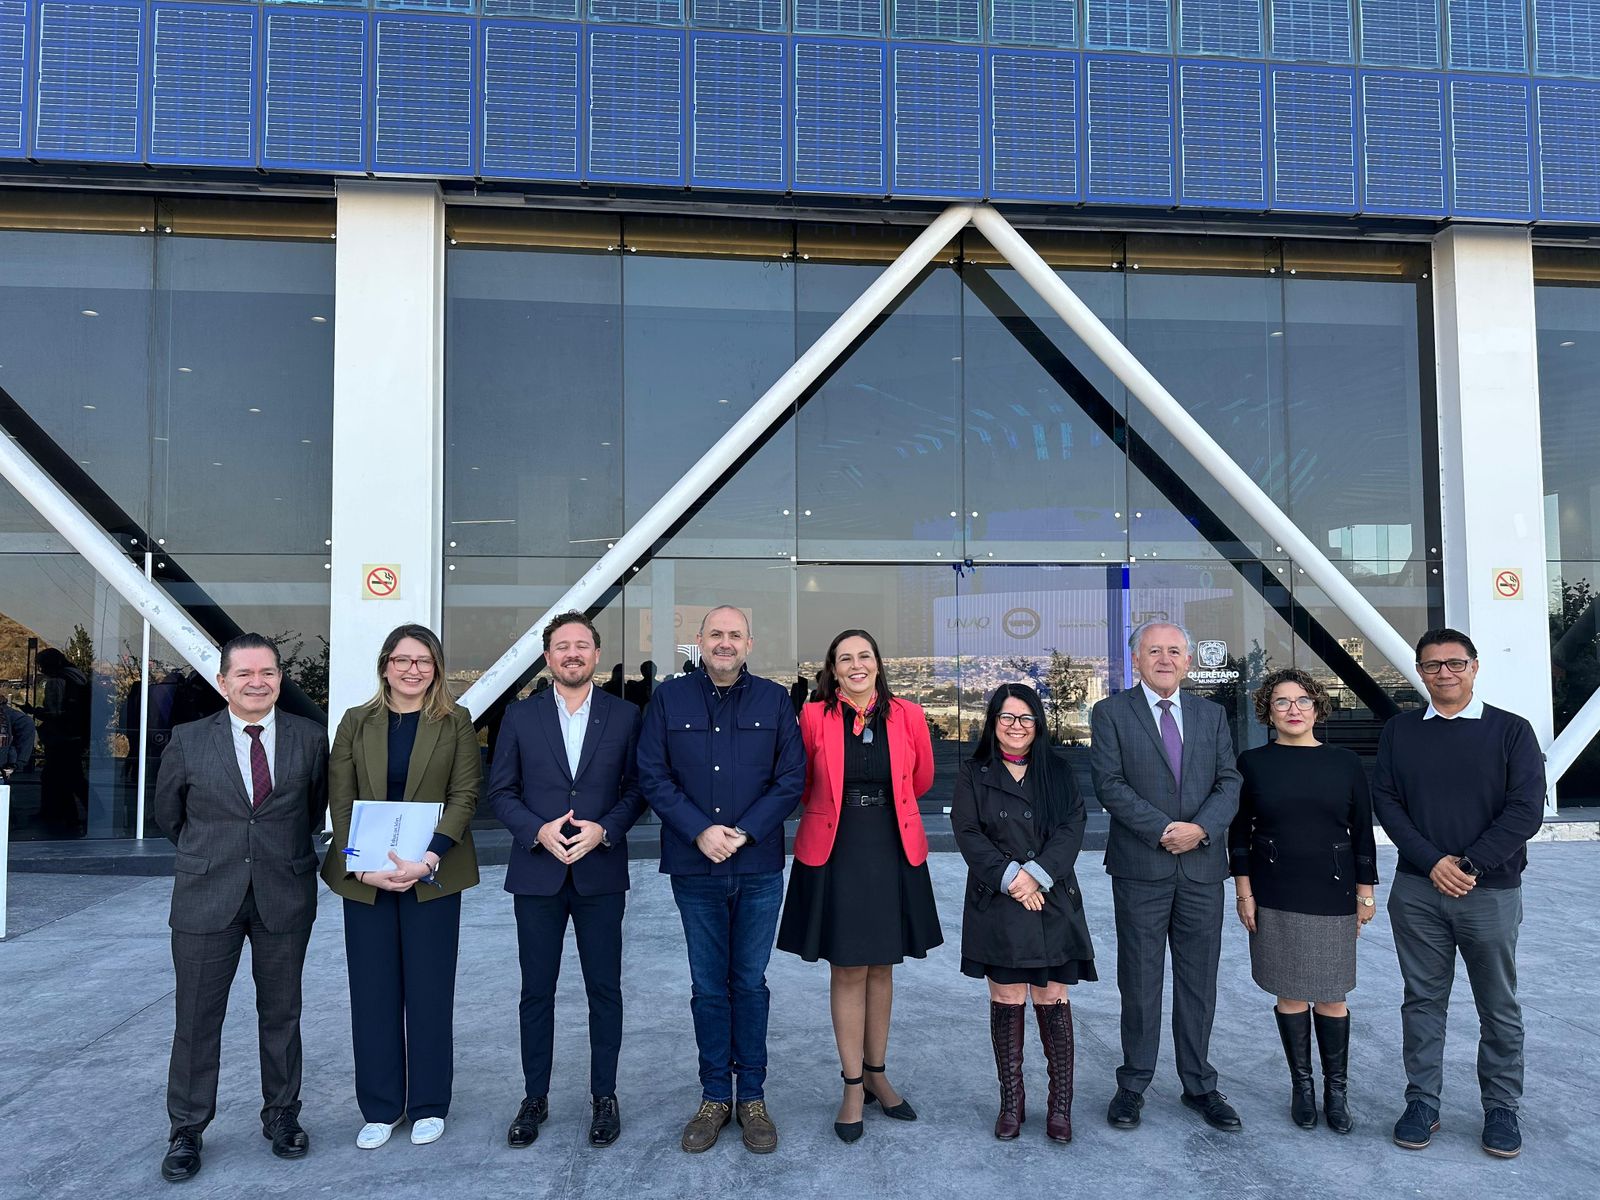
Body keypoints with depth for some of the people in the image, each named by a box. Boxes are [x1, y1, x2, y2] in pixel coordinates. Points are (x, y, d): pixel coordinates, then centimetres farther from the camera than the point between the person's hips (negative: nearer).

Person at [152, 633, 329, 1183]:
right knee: (196, 1018, 6)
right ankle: (186, 1131, 23)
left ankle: (282, 1117, 28)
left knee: (281, 1014, 12)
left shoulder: (310, 738, -1)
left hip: (285, 896, 1)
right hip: (206, 896, 0)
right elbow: (167, 812, 12)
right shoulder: (189, 740, -2)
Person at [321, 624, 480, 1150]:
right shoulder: (356, 722, 6)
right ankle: (379, 1108, 23)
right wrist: (364, 867, -11)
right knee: (372, 993, 8)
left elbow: (465, 795, -5)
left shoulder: (456, 722, 2)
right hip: (364, 878, 2)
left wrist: (428, 859, -18)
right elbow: (339, 800, 2)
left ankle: (428, 1106, 21)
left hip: (433, 877, -2)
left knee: (429, 992, 5)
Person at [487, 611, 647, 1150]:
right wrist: (538, 831, -13)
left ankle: (604, 1096, 23)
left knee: (605, 989, 7)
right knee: (536, 990, 10)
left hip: (601, 873, 0)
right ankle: (534, 1098, 25)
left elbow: (637, 787, 2)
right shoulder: (520, 716, 3)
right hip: (537, 873, 1)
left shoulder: (625, 716, 1)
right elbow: (500, 790, 3)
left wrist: (604, 829, -14)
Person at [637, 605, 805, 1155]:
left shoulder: (774, 700, 2)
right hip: (695, 868, 0)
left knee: (750, 984, 9)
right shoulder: (669, 698, 2)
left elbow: (791, 778, -2)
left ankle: (752, 1097, 23)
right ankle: (714, 1096, 24)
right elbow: (652, 776, -2)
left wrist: (743, 833, -12)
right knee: (708, 987, 10)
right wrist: (699, 831, -13)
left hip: (759, 868, 0)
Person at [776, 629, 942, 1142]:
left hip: (894, 853, 2)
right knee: (847, 970, 4)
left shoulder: (907, 715, -2)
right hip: (835, 854, -2)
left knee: (881, 967, 13)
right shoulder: (814, 717, -7)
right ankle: (853, 1085, 17)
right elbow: (803, 785, 7)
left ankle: (876, 1073, 29)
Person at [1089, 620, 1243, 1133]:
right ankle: (1133, 1085, 20)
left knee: (1199, 983, 11)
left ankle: (1199, 1085, 25)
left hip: (1203, 867, 3)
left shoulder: (1212, 715, 11)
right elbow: (1109, 783, -9)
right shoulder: (1111, 713, 0)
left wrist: (1201, 828, -14)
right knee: (1140, 984, 6)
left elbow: (1229, 782, 4)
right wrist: (1163, 830, -17)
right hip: (1140, 869, -3)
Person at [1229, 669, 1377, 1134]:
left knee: (1331, 996, 6)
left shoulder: (1345, 763, 2)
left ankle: (1336, 1090, 20)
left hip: (1332, 898, 0)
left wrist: (1365, 893, 3)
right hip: (1275, 900, 0)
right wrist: (1243, 891, -2)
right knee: (1290, 994, 7)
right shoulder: (1252, 763, 0)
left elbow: (1363, 832, 5)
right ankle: (1302, 1086, 21)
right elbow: (1239, 832, 2)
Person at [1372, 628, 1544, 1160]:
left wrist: (1468, 865, -13)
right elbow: (1385, 801, 0)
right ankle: (1422, 1102, 19)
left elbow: (1526, 809, -7)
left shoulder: (1511, 730, 0)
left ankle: (1501, 1108, 24)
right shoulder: (1399, 731, 6)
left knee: (1499, 1007, 9)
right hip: (1416, 890, 2)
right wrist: (1432, 862, -12)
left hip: (1491, 891, -1)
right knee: (1423, 1000, 9)